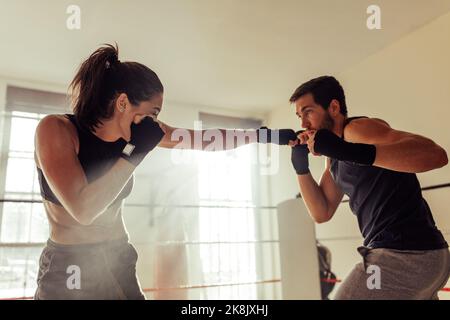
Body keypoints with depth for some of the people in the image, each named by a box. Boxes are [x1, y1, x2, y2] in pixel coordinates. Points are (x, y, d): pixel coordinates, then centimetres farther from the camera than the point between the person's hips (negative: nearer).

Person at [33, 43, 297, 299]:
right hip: (68, 270, -4)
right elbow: (83, 210, -28)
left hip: (118, 262, 5)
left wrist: (265, 135, 4)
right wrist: (135, 151, -25)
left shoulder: (133, 132, -5)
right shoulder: (55, 129, -18)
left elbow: (204, 140, 1)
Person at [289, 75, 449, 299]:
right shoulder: (335, 159, 15)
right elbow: (322, 213, 12)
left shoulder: (356, 129, -12)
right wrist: (301, 166, 1)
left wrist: (350, 152, -35)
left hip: (405, 255, -10)